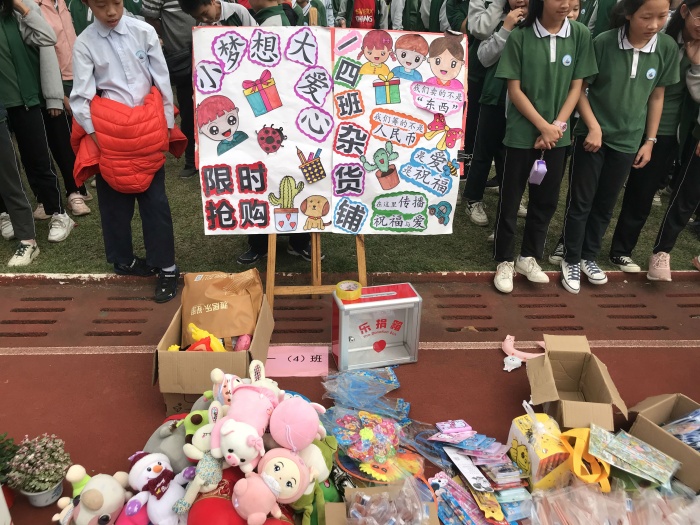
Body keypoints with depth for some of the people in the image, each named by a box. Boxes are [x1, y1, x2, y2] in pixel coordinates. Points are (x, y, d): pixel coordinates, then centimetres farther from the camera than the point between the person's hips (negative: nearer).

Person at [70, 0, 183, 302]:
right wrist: (92, 133, -10)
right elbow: (80, 95, -4)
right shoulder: (84, 44, -3)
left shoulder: (143, 32, -2)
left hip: (148, 130, 0)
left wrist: (168, 123, 0)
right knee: (114, 201, 11)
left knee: (155, 200, 2)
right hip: (108, 132, 0)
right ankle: (123, 260, 29)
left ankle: (165, 266, 10)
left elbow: (162, 79, 1)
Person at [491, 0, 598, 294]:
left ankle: (529, 257, 26)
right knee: (510, 199, 3)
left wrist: (557, 126, -9)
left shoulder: (580, 35, 0)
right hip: (522, 133, -3)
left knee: (547, 199, 10)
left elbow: (576, 87, 2)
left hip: (558, 135, 3)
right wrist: (543, 126, -12)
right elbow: (514, 90, -8)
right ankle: (504, 261, 17)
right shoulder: (520, 36, -8)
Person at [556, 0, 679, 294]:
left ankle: (589, 256, 29)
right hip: (592, 135, -3)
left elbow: (657, 96, 4)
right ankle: (571, 260, 18)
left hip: (628, 141, 3)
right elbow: (580, 88, -6)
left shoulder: (667, 48, -4)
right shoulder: (604, 43, -14)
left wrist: (650, 140, 5)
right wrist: (594, 127, -13)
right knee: (581, 202, 4)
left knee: (606, 204, 13)